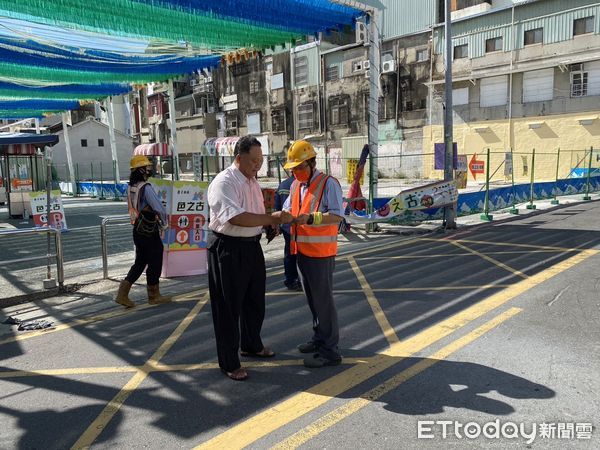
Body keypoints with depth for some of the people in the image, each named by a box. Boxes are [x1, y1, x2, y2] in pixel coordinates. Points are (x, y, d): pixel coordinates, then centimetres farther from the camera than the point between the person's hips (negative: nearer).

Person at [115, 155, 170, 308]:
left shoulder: (130, 187, 6)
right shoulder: (146, 188, -19)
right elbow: (159, 208, -23)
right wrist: (164, 221, -3)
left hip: (137, 230, 8)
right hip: (150, 232, -8)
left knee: (140, 262, 16)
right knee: (154, 263, 7)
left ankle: (123, 293, 11)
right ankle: (154, 296, 19)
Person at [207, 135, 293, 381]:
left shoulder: (252, 181, 11)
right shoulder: (224, 183, -19)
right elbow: (235, 217, -32)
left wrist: (273, 222, 1)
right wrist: (271, 218, -32)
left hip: (252, 246, 9)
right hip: (228, 249, -9)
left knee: (254, 300, 22)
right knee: (228, 306, 3)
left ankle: (251, 345, 44)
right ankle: (229, 363, 18)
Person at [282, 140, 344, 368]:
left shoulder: (328, 183, -12)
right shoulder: (296, 185, 12)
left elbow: (336, 216, -21)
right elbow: (288, 209, 16)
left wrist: (310, 218, -33)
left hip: (321, 253, -8)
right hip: (302, 251, 8)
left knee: (323, 300, -2)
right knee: (312, 299, 18)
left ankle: (330, 351, 8)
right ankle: (319, 339, 34)